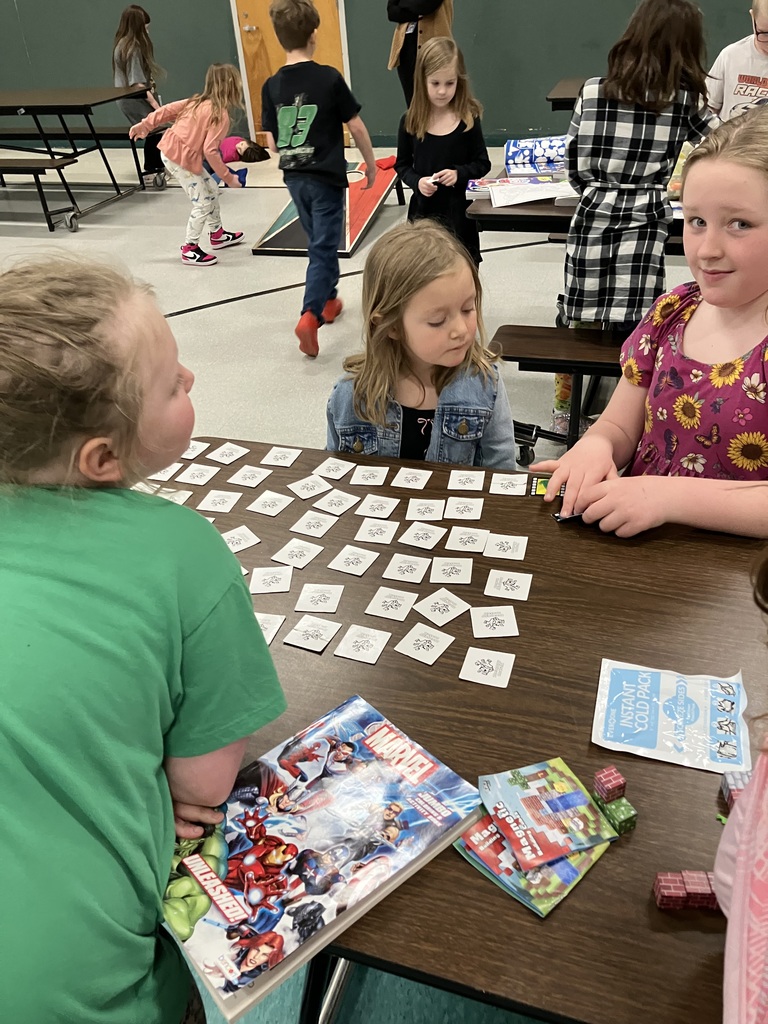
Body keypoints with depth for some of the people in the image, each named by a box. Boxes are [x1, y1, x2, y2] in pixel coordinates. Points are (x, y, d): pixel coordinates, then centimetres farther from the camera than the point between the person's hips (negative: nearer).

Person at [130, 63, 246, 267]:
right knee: (203, 203, -2)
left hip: (170, 149, 9)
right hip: (180, 159, -9)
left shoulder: (198, 101, 7)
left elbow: (169, 109, 6)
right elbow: (210, 151, -24)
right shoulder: (221, 115, -17)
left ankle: (217, 234, 35)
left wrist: (145, 125, 12)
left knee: (211, 190, 20)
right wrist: (228, 177, -17)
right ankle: (189, 250, 7)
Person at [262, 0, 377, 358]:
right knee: (323, 248, -2)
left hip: (294, 178, 5)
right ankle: (309, 316, -15)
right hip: (326, 177, -5)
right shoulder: (328, 78, -11)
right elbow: (356, 127, -6)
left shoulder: (272, 85, -1)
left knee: (319, 243, 21)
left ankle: (328, 300, 35)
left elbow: (272, 143, 2)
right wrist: (371, 163, 8)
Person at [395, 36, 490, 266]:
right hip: (422, 209, 1)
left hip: (458, 210, -1)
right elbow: (402, 165, 6)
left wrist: (459, 173, -18)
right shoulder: (410, 121, -3)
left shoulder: (468, 119, -6)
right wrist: (416, 182, -15)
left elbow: (483, 164, 1)